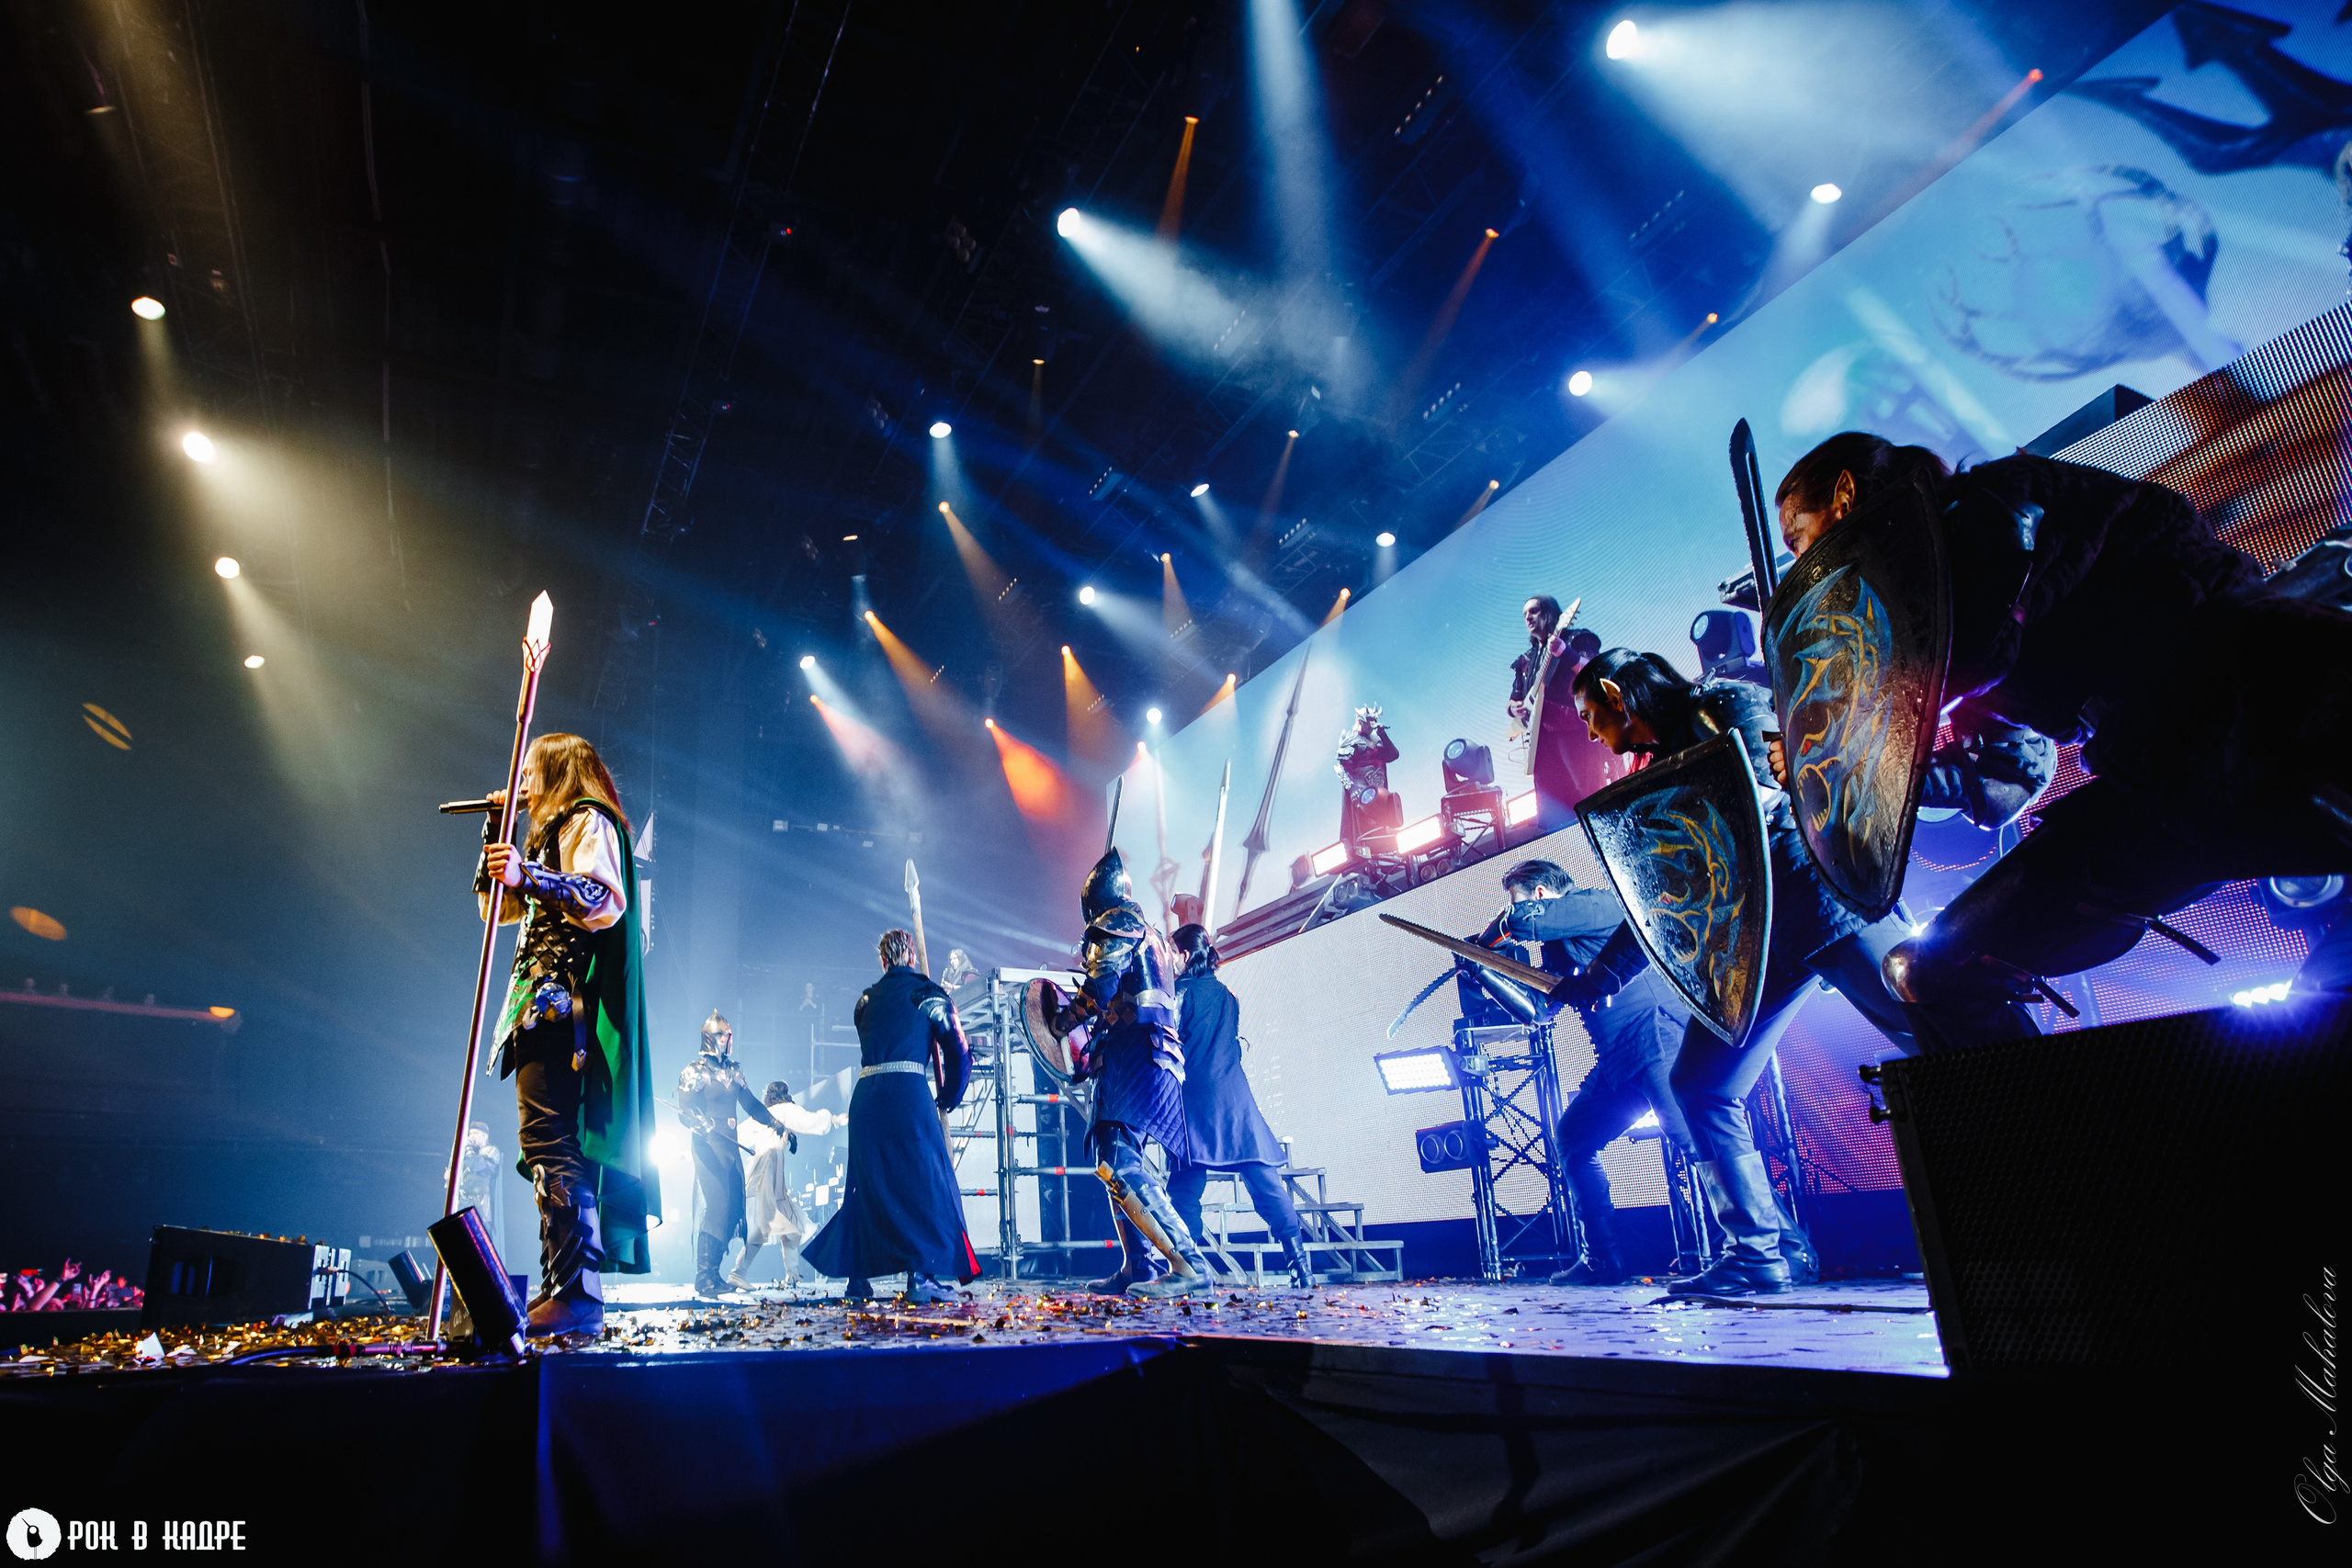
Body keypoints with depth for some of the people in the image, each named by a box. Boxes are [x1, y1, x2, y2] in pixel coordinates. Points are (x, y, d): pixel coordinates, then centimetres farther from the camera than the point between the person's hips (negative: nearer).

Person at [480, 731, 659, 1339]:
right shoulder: (550, 833, 30)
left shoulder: (587, 820, -1)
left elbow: (607, 901, -18)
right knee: (549, 1145, 7)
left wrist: (529, 875, -29)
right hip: (545, 1007, 10)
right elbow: (496, 906, 31)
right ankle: (561, 1289, 9)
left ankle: (577, 1295, -21)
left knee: (550, 1142, -18)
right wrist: (496, 833, 24)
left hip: (565, 1004, -10)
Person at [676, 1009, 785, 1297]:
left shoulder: (733, 1071, 17)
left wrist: (774, 1123, 11)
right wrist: (706, 1126, -31)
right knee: (716, 1206, -15)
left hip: (731, 1147, 7)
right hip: (708, 1148, -7)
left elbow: (751, 1104, 21)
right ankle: (704, 1279, -8)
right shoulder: (694, 1071, -3)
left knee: (734, 1207, 2)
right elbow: (685, 1112, -12)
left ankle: (713, 1273, 11)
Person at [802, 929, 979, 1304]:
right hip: (908, 1092, -5)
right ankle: (921, 1276, -5)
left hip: (864, 1094, 5)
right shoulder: (927, 992, 6)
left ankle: (857, 1278, 21)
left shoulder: (866, 999, 19)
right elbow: (959, 1051, 5)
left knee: (868, 1184, 16)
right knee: (924, 1182, 2)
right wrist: (948, 1098, 17)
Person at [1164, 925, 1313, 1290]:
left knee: (1186, 1184, -5)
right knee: (1264, 1179, 3)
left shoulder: (1182, 990, -1)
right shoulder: (1227, 996, 19)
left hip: (1196, 1097, -6)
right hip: (1235, 1094, 6)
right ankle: (1299, 1261, -4)